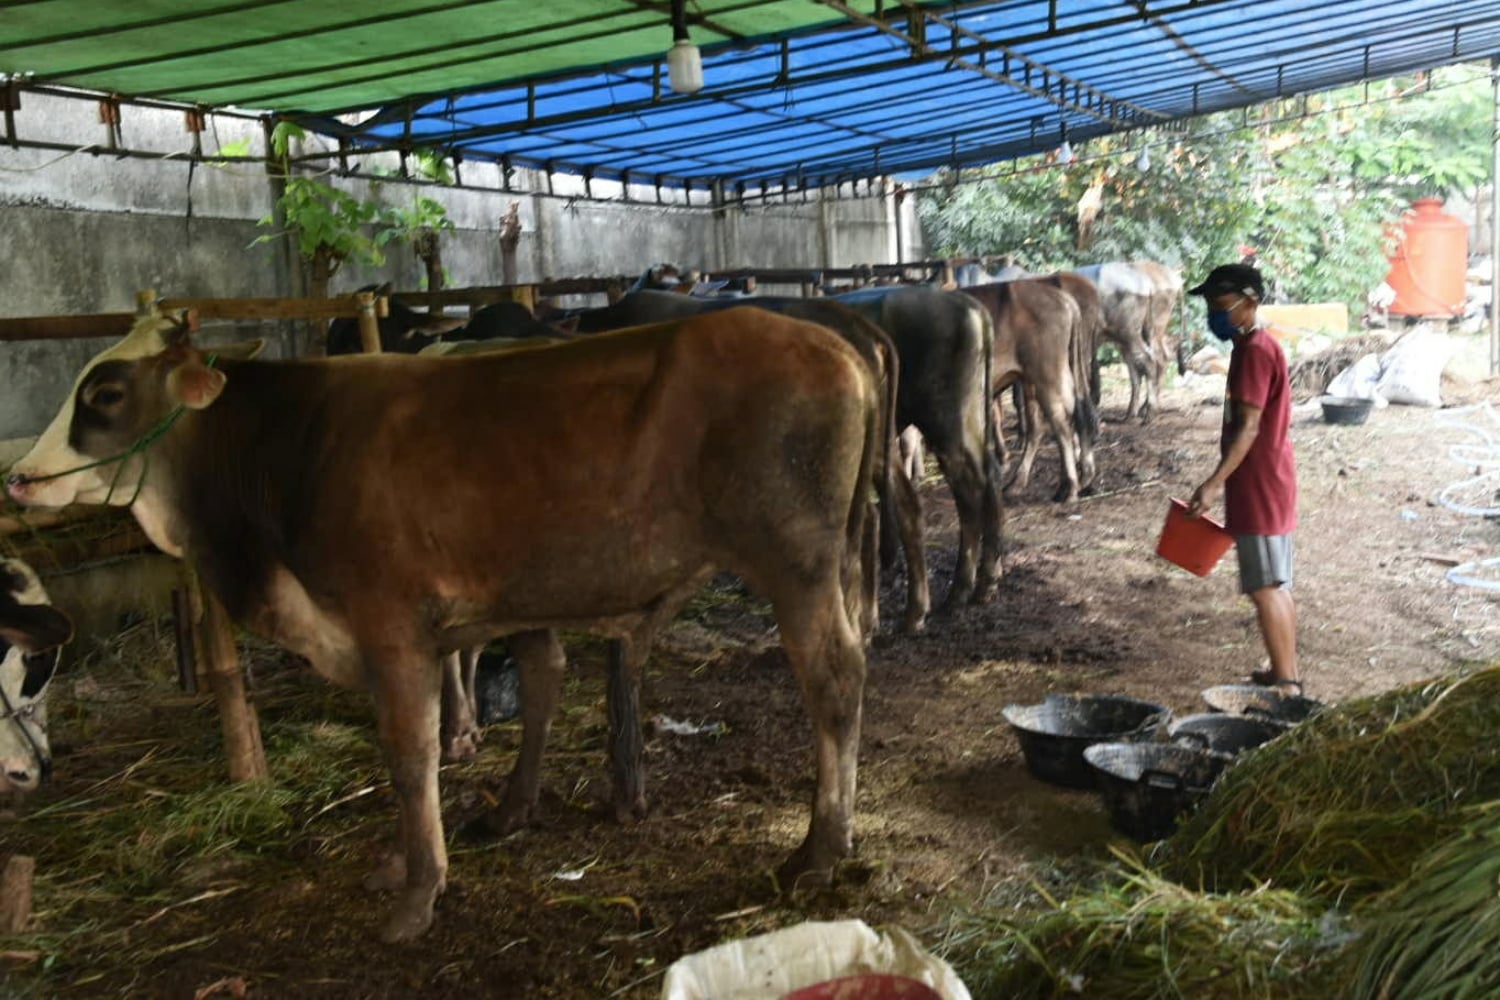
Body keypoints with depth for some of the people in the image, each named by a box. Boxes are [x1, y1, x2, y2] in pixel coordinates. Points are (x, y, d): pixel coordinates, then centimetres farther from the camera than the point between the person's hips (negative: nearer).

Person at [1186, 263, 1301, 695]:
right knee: (1276, 585, 16)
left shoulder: (1254, 351, -16)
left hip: (1259, 490, -10)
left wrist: (1215, 482, -27)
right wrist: (1224, 481, 23)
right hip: (1268, 487, 10)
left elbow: (1248, 427, -23)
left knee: (1266, 588, -7)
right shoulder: (1256, 347, 15)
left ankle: (1285, 684, -3)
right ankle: (1287, 672, 25)